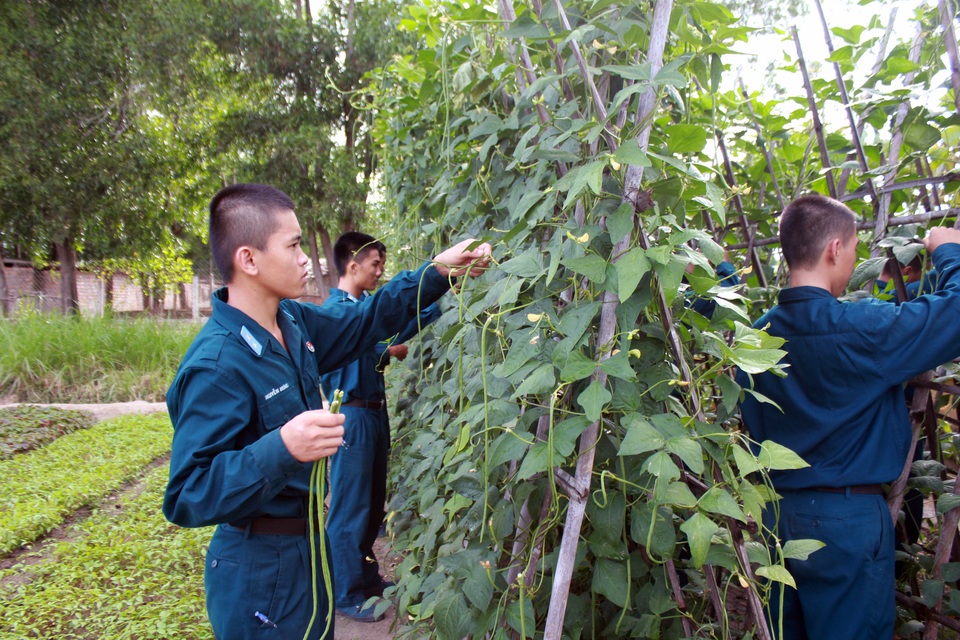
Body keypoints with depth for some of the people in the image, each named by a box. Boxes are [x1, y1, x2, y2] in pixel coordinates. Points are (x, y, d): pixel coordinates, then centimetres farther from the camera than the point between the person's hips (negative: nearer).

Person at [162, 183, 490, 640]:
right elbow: (186, 498, -28)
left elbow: (366, 320, 14)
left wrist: (438, 270, 6)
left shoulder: (293, 321, -2)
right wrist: (281, 449, -41)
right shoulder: (217, 365, -27)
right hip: (259, 570, -8)